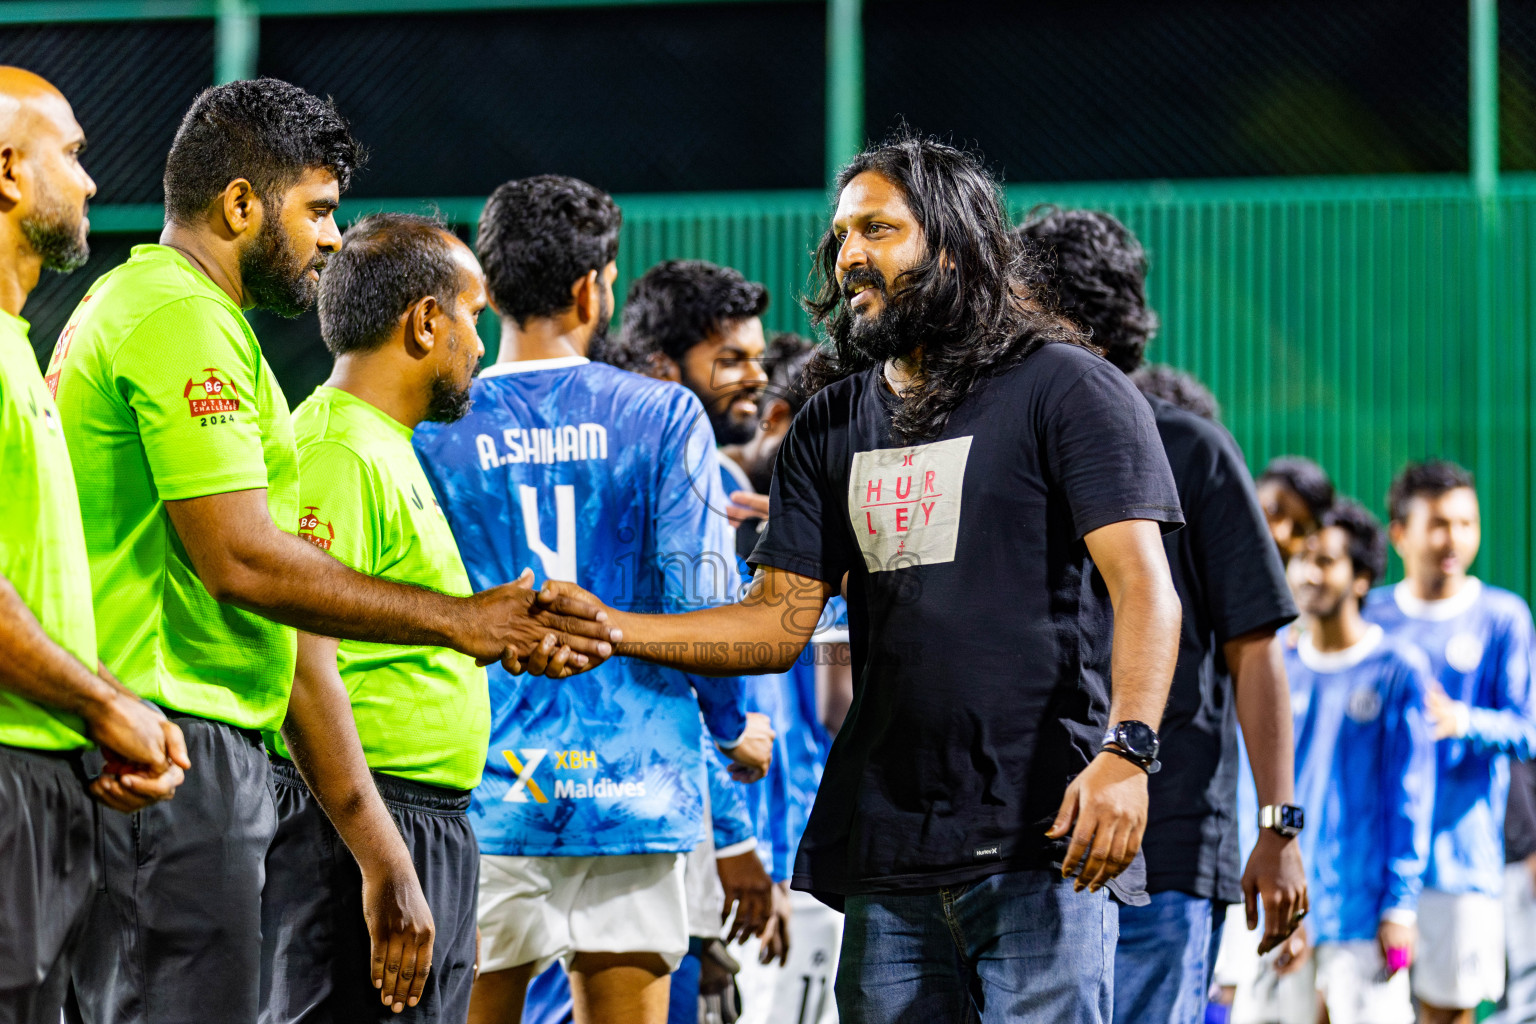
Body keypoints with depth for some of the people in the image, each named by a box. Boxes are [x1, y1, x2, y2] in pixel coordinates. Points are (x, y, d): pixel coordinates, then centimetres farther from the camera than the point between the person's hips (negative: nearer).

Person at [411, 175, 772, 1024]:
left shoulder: (433, 434, 1)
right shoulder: (660, 418, -2)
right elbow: (698, 597, -6)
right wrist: (734, 725, 11)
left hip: (484, 790, 1)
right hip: (628, 784, -1)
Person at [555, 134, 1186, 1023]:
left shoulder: (1067, 391, -2)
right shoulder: (833, 425, 16)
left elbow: (1143, 585, -11)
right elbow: (780, 622, 12)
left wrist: (1127, 751, -26)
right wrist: (611, 630, -3)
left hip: (1041, 848, -6)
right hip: (885, 851, 6)